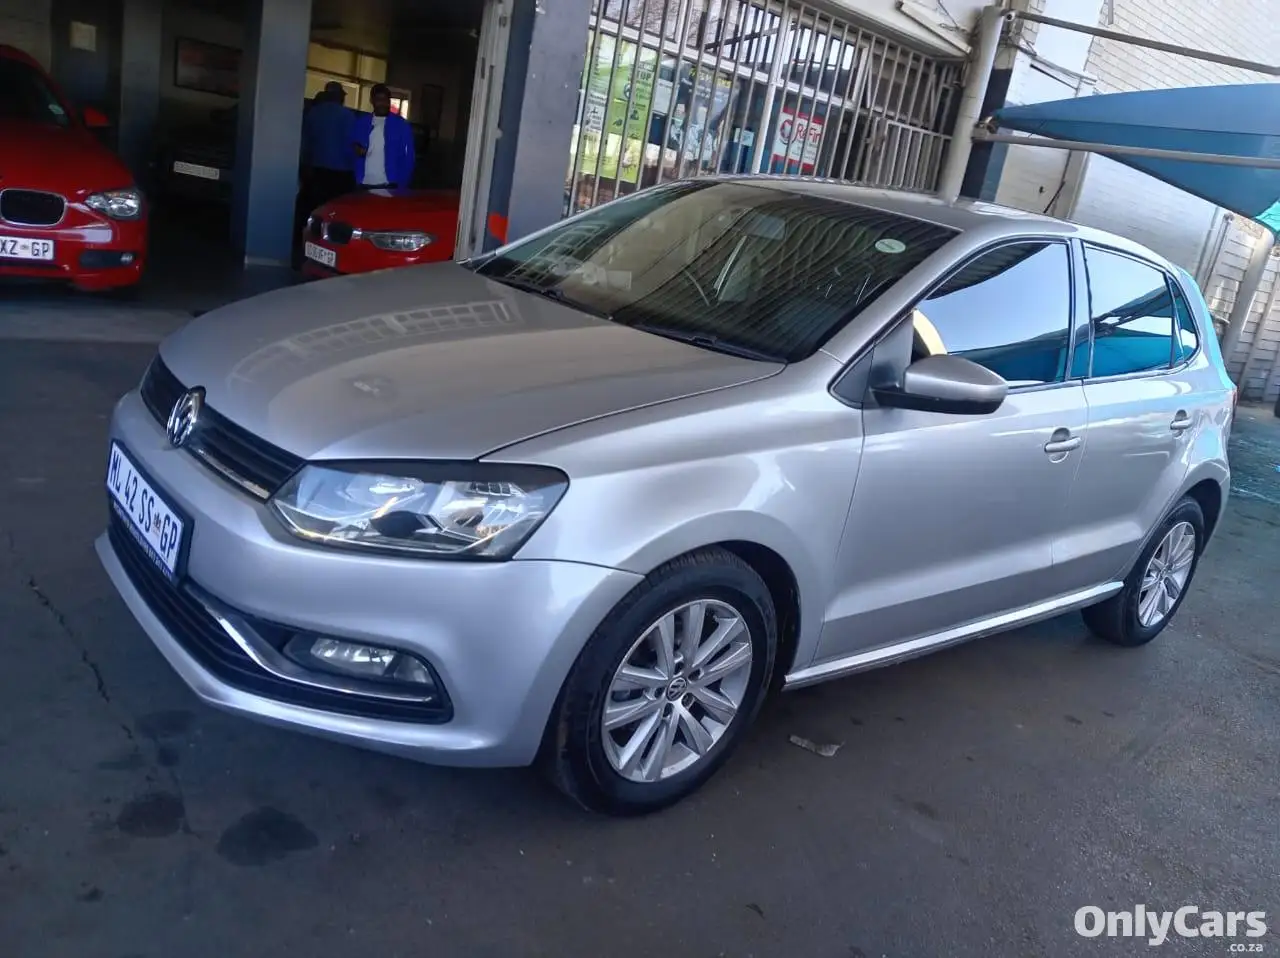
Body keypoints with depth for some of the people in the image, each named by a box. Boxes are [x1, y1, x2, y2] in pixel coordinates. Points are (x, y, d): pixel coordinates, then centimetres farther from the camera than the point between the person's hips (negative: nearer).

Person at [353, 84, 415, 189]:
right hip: (364, 184, 3)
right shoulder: (360, 122, 11)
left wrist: (403, 184, -8)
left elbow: (409, 157, 2)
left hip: (389, 185, -3)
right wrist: (357, 150, -6)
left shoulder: (402, 124, 4)